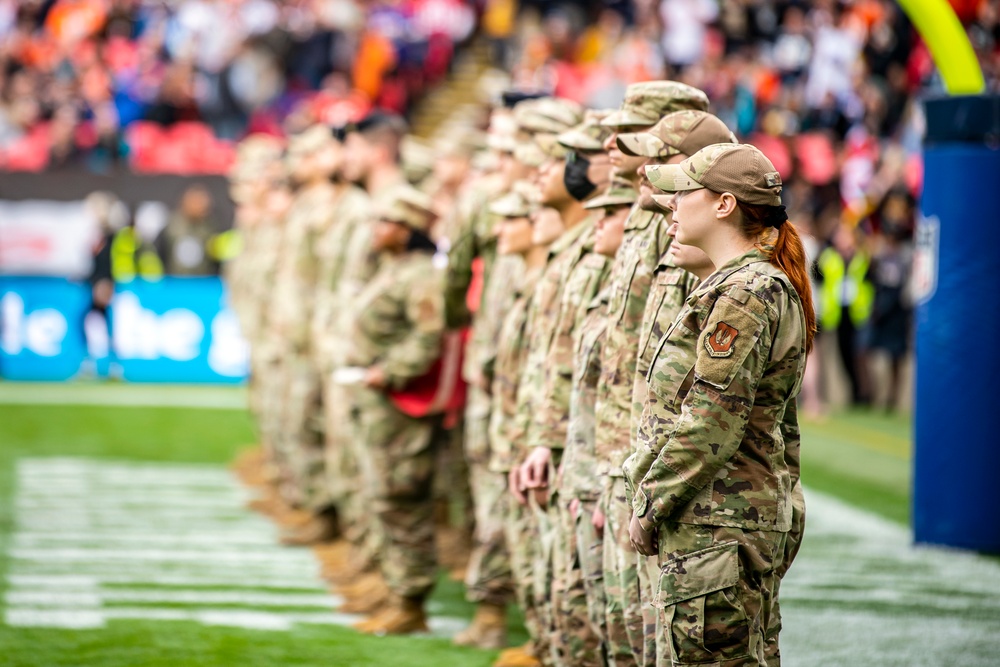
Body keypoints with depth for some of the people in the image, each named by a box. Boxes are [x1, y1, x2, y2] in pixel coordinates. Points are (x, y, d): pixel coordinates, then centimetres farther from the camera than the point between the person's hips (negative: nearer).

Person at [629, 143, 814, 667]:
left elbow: (712, 426, -20)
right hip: (757, 513, 10)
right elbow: (784, 429, 21)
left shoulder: (742, 295, -15)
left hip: (714, 521, -10)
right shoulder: (772, 288, 16)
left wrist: (651, 508, -13)